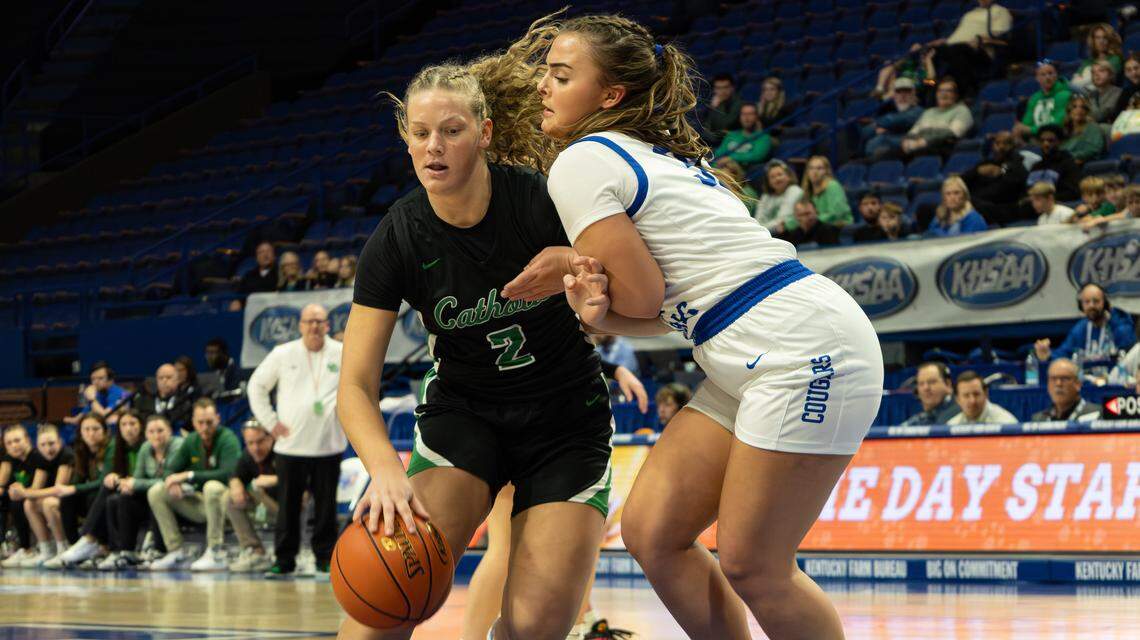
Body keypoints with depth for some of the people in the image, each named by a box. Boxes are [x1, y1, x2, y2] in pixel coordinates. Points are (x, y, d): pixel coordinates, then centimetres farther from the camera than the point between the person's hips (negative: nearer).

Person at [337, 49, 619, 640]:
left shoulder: (540, 200, -18)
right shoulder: (397, 238, -13)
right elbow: (356, 385, -12)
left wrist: (576, 269, -32)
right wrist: (385, 469, -33)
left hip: (566, 418, -1)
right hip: (464, 409, 1)